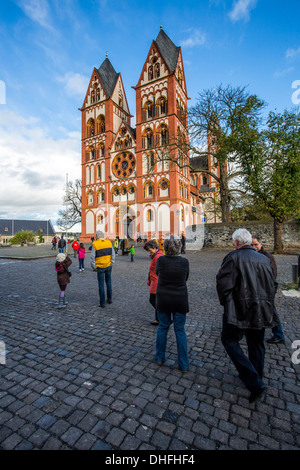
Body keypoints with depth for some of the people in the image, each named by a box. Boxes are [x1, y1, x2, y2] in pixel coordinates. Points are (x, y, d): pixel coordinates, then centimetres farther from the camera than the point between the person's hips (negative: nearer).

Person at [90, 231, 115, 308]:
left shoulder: (95, 244, -11)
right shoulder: (109, 242, -1)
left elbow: (92, 257, -12)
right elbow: (113, 255, 2)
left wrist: (94, 267, -1)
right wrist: (111, 264, 9)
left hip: (100, 267, -3)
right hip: (108, 266, 3)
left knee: (101, 285, 6)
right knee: (108, 282, 19)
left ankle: (102, 303, 12)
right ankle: (109, 299, 29)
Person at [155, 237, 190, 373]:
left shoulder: (160, 260, -12)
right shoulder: (184, 261, -11)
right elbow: (186, 278, 4)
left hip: (163, 299, 0)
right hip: (180, 300, 0)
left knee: (162, 327, 18)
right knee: (180, 330, 13)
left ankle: (159, 358, 32)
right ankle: (183, 365, 23)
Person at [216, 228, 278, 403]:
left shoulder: (233, 257, -14)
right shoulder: (264, 259, 5)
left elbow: (224, 283, -19)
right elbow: (273, 284, 13)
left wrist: (225, 303, -2)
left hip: (240, 310, -7)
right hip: (262, 310, 7)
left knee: (230, 340, 8)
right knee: (256, 344, 21)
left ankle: (255, 383, 4)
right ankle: (257, 379, 39)